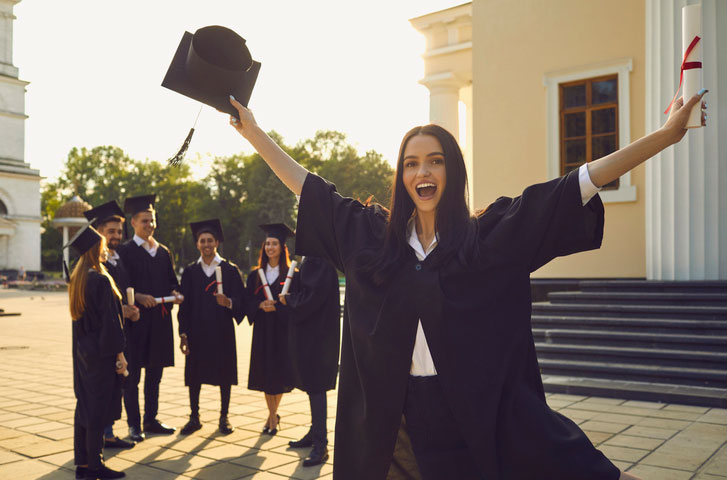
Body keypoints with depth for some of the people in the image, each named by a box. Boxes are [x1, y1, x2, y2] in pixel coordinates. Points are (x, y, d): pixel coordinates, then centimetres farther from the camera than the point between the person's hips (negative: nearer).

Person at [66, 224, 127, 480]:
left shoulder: (77, 279, 9)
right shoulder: (101, 280, -18)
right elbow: (110, 320, -19)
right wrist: (119, 353, -14)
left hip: (83, 351, 9)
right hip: (101, 353, -9)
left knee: (84, 406, 13)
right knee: (99, 408, 0)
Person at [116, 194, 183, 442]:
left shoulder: (163, 252, 14)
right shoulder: (125, 251, -3)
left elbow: (172, 281, 16)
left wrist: (175, 293, -5)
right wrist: (138, 296, -24)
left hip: (160, 320, 6)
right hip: (136, 319, -5)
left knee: (154, 373, 13)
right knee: (132, 374, 1)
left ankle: (151, 419, 23)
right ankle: (134, 424, 10)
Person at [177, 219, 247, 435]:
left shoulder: (230, 269, 1)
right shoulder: (190, 271, 7)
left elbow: (241, 300, -2)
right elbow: (184, 304, 5)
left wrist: (229, 302, -24)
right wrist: (183, 332, -1)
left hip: (222, 330, -1)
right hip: (197, 330, 2)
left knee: (224, 373, 5)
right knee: (194, 374, 5)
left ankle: (224, 417, 18)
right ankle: (194, 418, 19)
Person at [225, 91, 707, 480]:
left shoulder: (490, 234, -4)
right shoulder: (373, 234, 3)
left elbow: (579, 185, -8)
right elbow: (307, 185, 10)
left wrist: (664, 136, -11)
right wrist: (253, 130, 14)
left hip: (491, 410, -2)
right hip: (418, 411, 3)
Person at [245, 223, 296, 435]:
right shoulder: (255, 275, 8)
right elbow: (248, 302, 5)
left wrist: (276, 306, -21)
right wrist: (261, 305, -14)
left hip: (283, 330, -2)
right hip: (262, 330, 2)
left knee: (279, 373, 3)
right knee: (265, 373, 4)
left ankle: (272, 415, 22)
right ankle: (273, 416, 20)